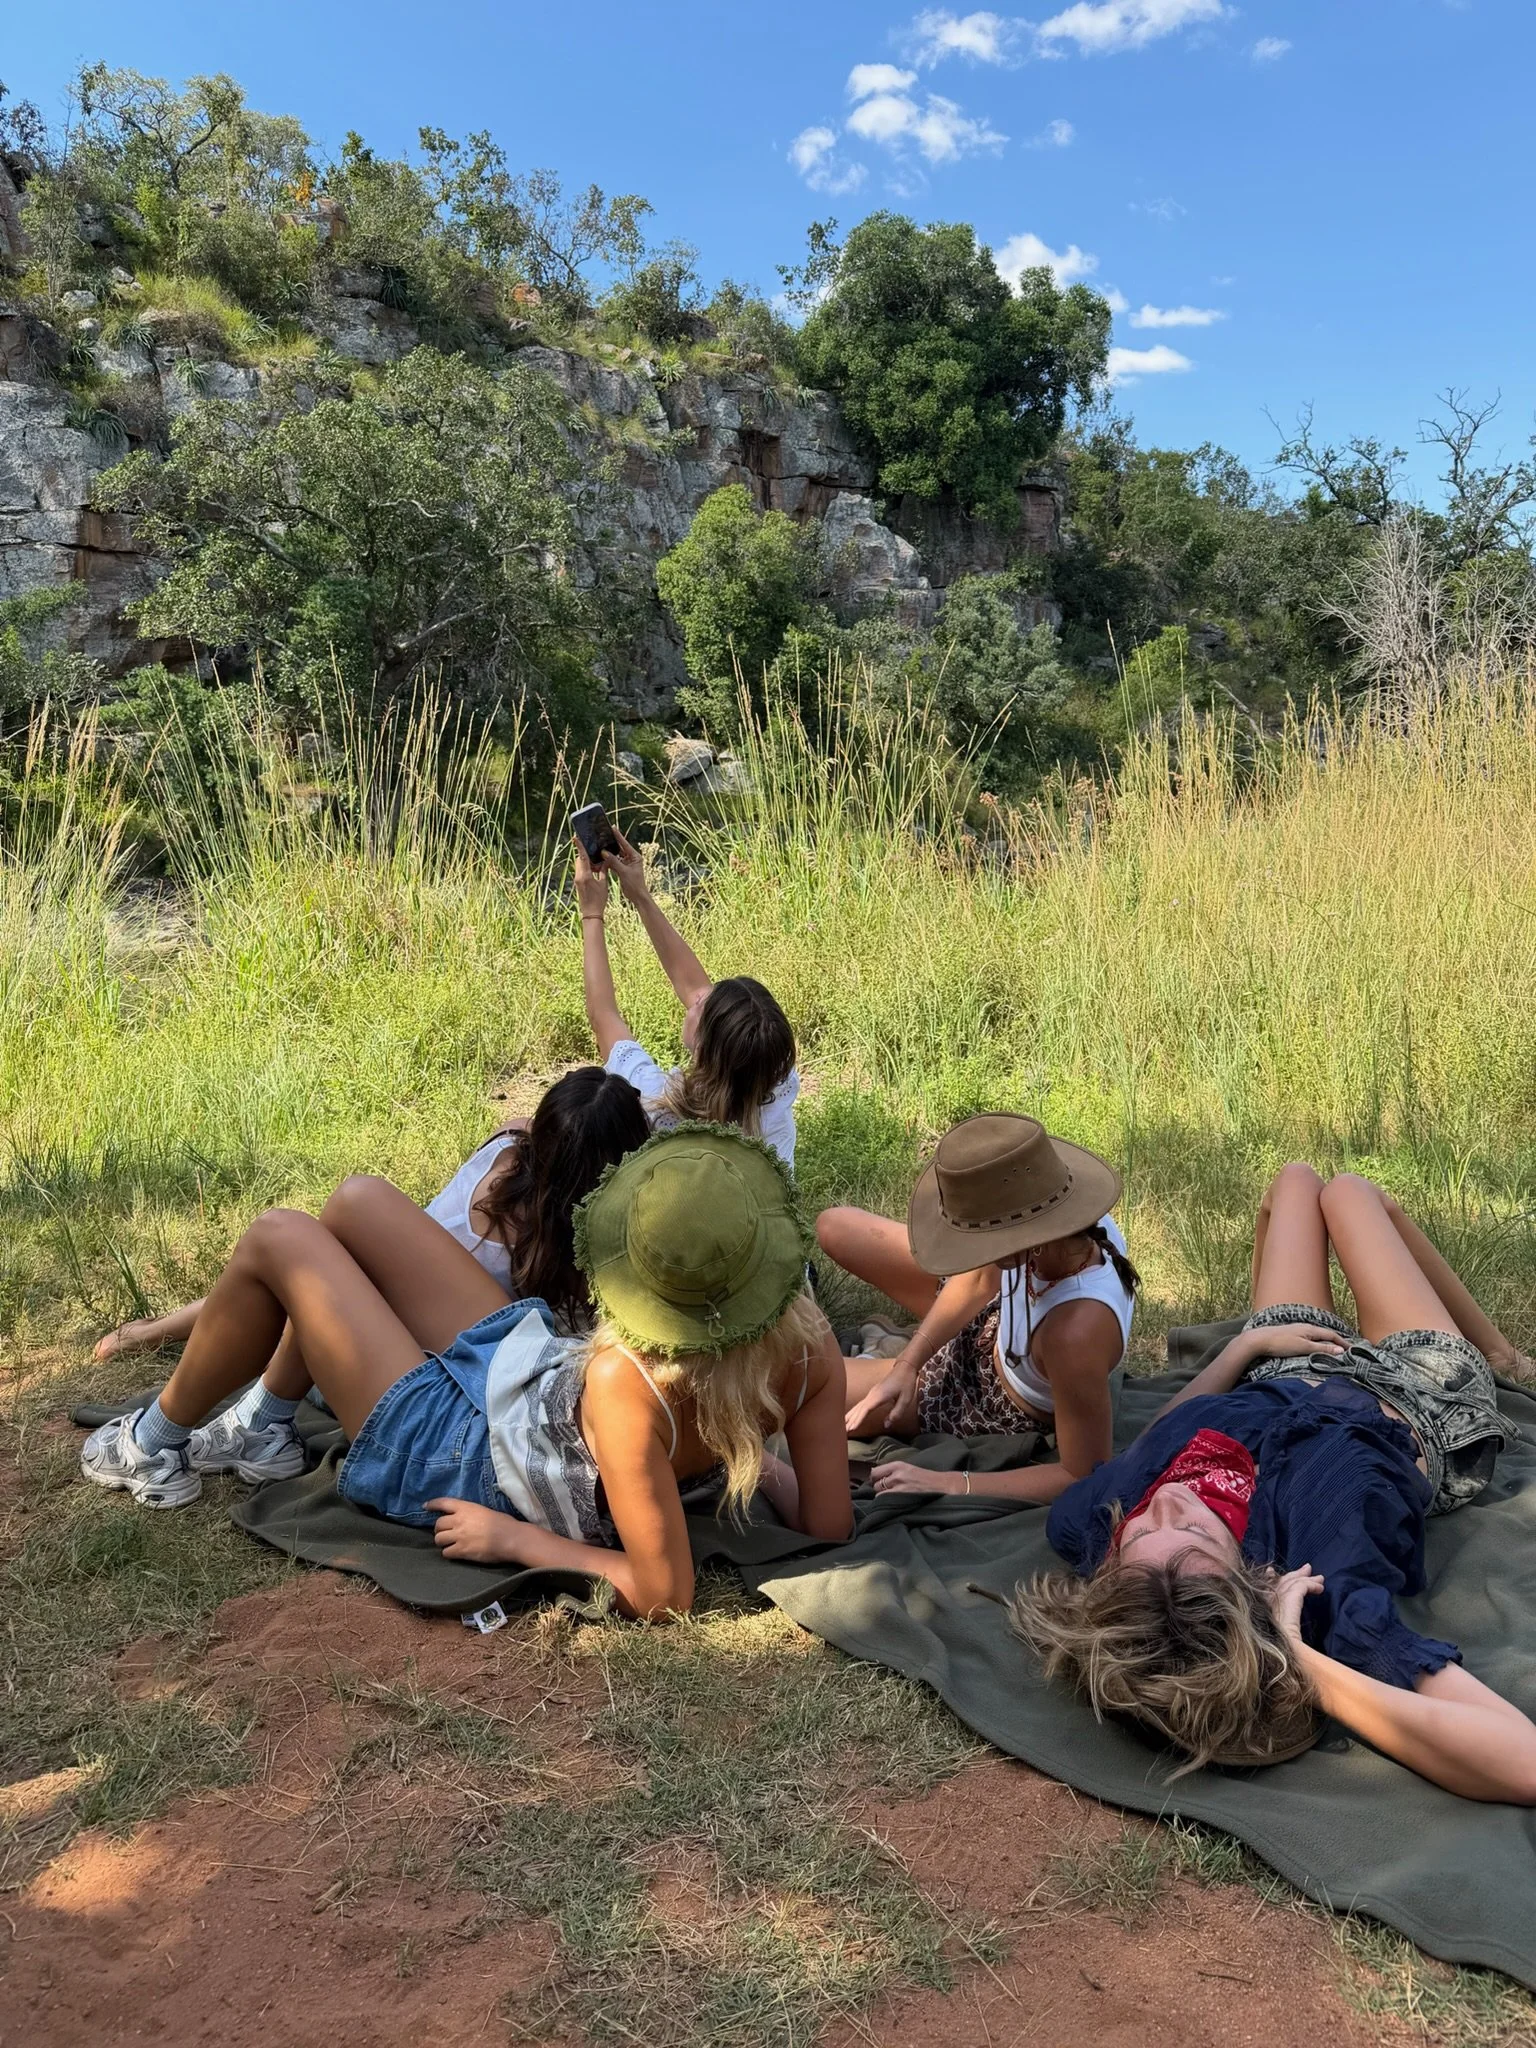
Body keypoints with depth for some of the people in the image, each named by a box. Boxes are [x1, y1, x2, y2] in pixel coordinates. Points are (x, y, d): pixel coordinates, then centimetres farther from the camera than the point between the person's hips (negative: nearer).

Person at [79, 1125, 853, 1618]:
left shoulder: (625, 1382, -41)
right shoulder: (809, 1343, -25)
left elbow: (662, 1594, -34)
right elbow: (829, 1527, -16)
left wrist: (519, 1540, -19)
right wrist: (755, 1459, 1)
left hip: (464, 1453, -7)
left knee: (277, 1238, -1)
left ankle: (156, 1443, 25)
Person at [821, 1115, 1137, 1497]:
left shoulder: (1076, 1332, -48)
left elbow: (1085, 1478, -32)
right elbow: (980, 1282, -7)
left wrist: (947, 1483, -31)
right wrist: (907, 1364, -15)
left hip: (1002, 1406, -5)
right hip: (993, 1321, 5)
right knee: (834, 1227, 9)